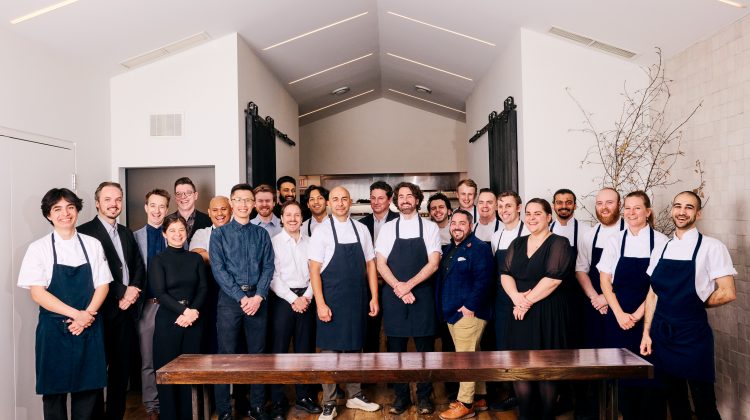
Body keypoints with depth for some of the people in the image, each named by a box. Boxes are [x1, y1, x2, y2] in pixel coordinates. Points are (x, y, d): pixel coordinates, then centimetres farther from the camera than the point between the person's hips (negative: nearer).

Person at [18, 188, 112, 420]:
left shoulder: (92, 245, 5)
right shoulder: (39, 248, -1)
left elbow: (102, 285, 4)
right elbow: (37, 293, -7)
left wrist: (87, 316, -11)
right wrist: (76, 314, -14)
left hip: (89, 328, 2)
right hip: (54, 329, -1)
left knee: (88, 389, 6)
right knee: (54, 390, 7)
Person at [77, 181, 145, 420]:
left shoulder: (127, 233, 17)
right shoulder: (85, 232, -5)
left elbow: (139, 266, 13)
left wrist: (134, 289, -6)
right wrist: (120, 293, -13)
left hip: (127, 309, 6)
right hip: (103, 310, -6)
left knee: (122, 367, 10)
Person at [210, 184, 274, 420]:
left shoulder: (261, 234, 10)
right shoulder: (219, 234, 3)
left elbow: (268, 267, 3)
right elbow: (218, 269, -5)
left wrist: (259, 296, -11)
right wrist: (242, 297, -13)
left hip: (257, 299, 2)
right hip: (229, 298, -2)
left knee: (257, 353, 9)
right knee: (226, 355, 1)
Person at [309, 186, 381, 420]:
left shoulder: (361, 230, 5)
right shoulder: (322, 231, -5)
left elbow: (370, 265, 8)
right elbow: (314, 270, -8)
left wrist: (374, 297, 4)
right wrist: (320, 304, -13)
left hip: (357, 300, 4)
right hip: (331, 300, -3)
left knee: (354, 347, 14)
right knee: (330, 351, 3)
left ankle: (355, 396, 30)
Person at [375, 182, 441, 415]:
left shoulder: (430, 228, 3)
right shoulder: (387, 228, 6)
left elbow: (433, 263, -5)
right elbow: (380, 264, 1)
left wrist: (409, 285, -14)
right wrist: (399, 288, -12)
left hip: (422, 295, -1)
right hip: (393, 295, 1)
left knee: (425, 346, 5)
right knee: (396, 347, 7)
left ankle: (424, 396, 19)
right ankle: (401, 396, 21)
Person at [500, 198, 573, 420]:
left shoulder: (558, 243, -4)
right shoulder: (517, 243, 13)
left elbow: (553, 278, -14)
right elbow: (505, 274, 4)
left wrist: (528, 301, -14)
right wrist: (516, 297, -14)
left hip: (547, 312, -5)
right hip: (519, 312, 5)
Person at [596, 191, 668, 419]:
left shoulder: (661, 241, -2)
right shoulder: (614, 241, 4)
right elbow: (605, 281, 3)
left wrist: (638, 314, -11)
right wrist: (620, 314, -7)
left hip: (649, 317, -2)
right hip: (618, 317, 2)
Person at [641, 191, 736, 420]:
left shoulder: (711, 247, -9)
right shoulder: (660, 249, 7)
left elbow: (727, 293, -12)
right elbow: (653, 294, 9)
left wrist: (695, 304, 0)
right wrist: (646, 333, 5)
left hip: (693, 334, -5)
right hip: (662, 334, 5)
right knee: (675, 400, 16)